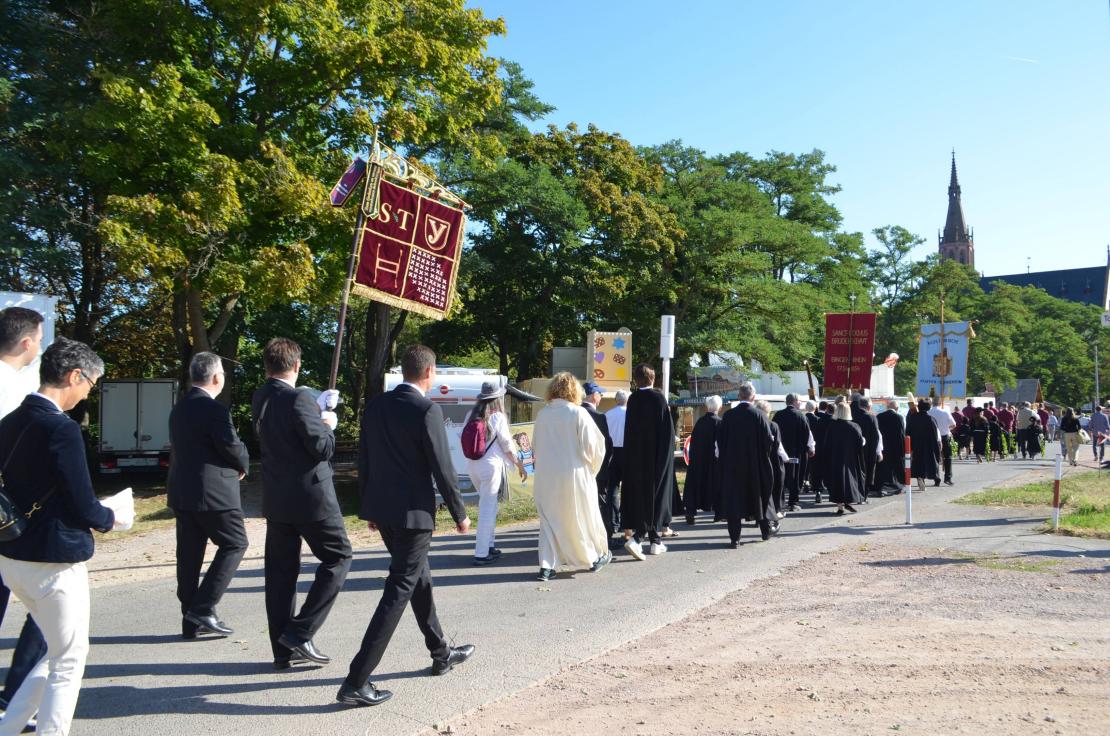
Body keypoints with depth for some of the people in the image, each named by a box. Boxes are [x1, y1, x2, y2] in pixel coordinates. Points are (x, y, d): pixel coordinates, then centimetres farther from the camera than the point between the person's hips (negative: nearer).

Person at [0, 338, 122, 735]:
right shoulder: (61, 429, -20)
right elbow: (84, 508, -19)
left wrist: (92, 512, 15)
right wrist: (111, 518, 3)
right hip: (54, 561, -8)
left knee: (57, 652, 23)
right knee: (68, 662, 8)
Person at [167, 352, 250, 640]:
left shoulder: (179, 408, 12)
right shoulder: (214, 409, -16)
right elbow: (232, 446, -17)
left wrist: (234, 464, 11)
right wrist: (243, 466, 6)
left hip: (181, 492, 9)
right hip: (213, 493, -9)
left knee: (190, 554, 10)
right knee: (234, 544, 3)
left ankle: (191, 621, 16)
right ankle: (203, 609, -3)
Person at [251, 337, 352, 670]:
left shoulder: (260, 399, 6)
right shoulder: (298, 398, -18)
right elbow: (323, 447, -19)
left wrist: (315, 411, 19)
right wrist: (328, 424, 0)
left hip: (275, 498, 7)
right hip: (310, 496, -7)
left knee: (281, 571, 10)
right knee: (338, 557, 7)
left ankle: (283, 649, 15)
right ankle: (300, 632, 0)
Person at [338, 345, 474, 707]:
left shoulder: (375, 405, 4)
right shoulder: (427, 410, -16)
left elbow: (364, 461, 10)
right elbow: (442, 468, -14)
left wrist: (367, 508, 19)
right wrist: (460, 514, -2)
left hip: (382, 510, 8)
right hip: (413, 513, -8)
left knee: (419, 578, 21)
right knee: (398, 592, -3)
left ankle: (441, 654, 36)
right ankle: (356, 682, -4)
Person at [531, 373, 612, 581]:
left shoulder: (543, 414, 0)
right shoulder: (578, 413, -11)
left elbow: (536, 443, 10)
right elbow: (593, 445, -9)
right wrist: (592, 468, 7)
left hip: (546, 476, 3)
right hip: (574, 473, -3)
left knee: (549, 519, 12)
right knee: (583, 516, 13)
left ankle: (547, 566, 6)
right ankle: (595, 557, 29)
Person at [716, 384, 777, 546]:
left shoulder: (728, 415, -4)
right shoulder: (760, 416, -10)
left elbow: (720, 441, 1)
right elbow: (768, 441, -8)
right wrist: (766, 456, 10)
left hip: (732, 465, 1)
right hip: (756, 465, -1)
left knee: (733, 499, 3)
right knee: (761, 495, 18)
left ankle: (734, 538, 0)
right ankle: (767, 528, 33)